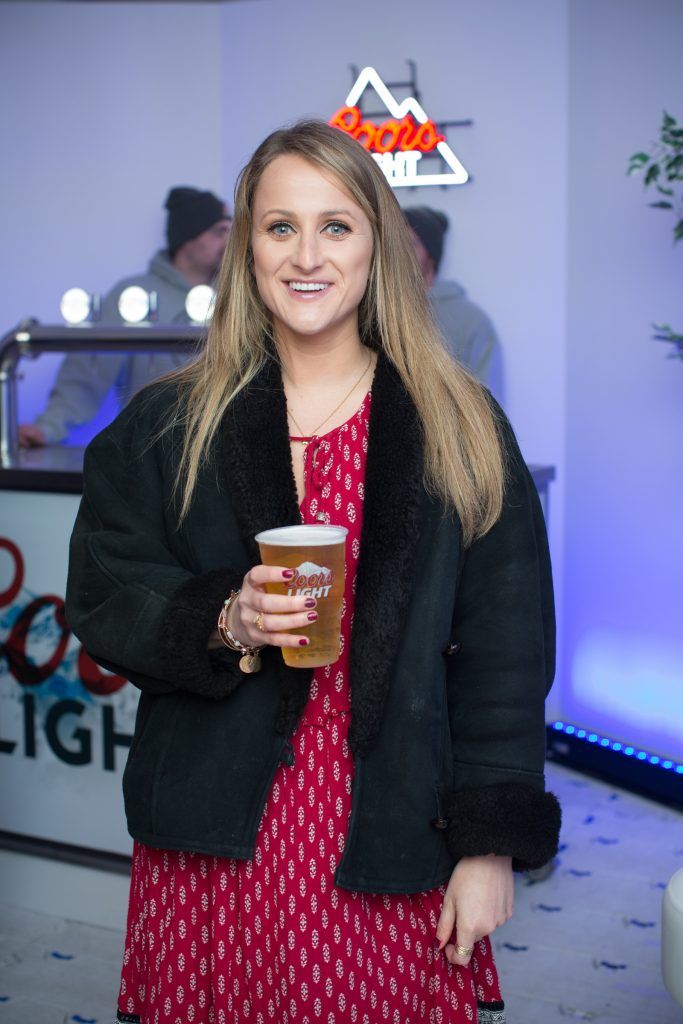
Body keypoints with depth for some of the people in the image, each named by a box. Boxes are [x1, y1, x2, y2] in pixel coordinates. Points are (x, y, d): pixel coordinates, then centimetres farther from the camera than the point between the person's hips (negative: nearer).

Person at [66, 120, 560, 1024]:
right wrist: (222, 622, -15)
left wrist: (490, 845, -4)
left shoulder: (461, 430, 2)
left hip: (393, 847, 0)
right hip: (215, 848, 1)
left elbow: (504, 651, 1)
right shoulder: (164, 428, 5)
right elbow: (102, 604, 5)